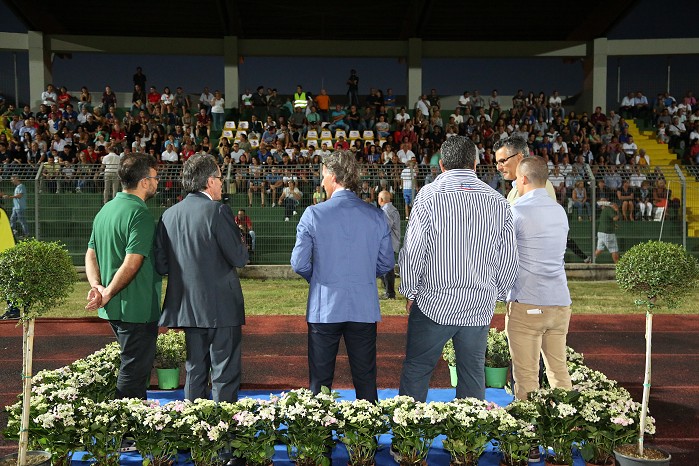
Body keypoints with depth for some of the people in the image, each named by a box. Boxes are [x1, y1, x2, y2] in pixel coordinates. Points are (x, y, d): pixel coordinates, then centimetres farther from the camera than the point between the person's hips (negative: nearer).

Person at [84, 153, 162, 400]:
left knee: (134, 366, 22)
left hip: (113, 307, 9)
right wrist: (108, 294, -15)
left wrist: (97, 286, -2)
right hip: (137, 307, -9)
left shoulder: (105, 210, 12)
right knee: (135, 370, 0)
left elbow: (91, 254, 11)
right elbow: (132, 263, -23)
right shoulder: (140, 214, -17)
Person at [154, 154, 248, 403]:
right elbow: (239, 258, -14)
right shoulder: (217, 210, -13)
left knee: (195, 371, 16)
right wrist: (242, 244, 7)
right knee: (225, 374, 3)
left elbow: (161, 265, 5)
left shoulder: (169, 214, 5)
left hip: (187, 307, 6)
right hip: (220, 307, -6)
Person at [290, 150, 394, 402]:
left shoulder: (314, 214, -10)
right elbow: (386, 263, 5)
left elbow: (299, 263, -7)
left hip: (324, 308, -2)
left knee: (320, 381, 10)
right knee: (366, 379, 12)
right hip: (364, 308, 2)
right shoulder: (376, 216, -1)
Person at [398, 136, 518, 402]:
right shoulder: (497, 201, 1)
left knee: (416, 370, 9)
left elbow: (412, 253, -9)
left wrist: (410, 292, 4)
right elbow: (509, 260, 5)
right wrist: (496, 296, 18)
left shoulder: (429, 196, -8)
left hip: (434, 304, -3)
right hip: (480, 308, 3)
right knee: (473, 373, 14)